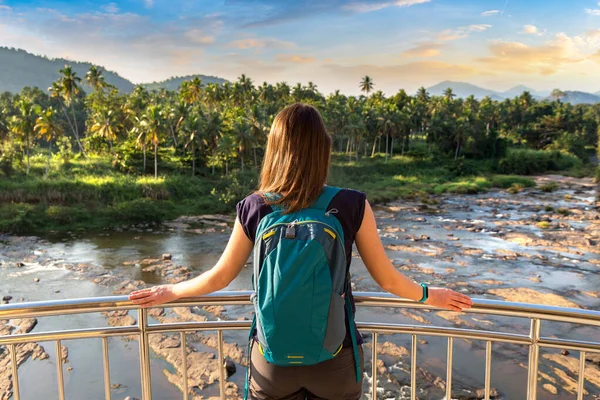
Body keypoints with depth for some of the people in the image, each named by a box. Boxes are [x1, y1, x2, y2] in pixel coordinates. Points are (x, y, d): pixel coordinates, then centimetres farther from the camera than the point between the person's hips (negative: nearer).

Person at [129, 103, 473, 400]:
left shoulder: (254, 209, -13)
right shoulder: (352, 205, -16)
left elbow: (220, 277, -2)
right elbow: (387, 279, -5)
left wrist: (170, 291, 17)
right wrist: (428, 294, 15)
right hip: (335, 359, 0)